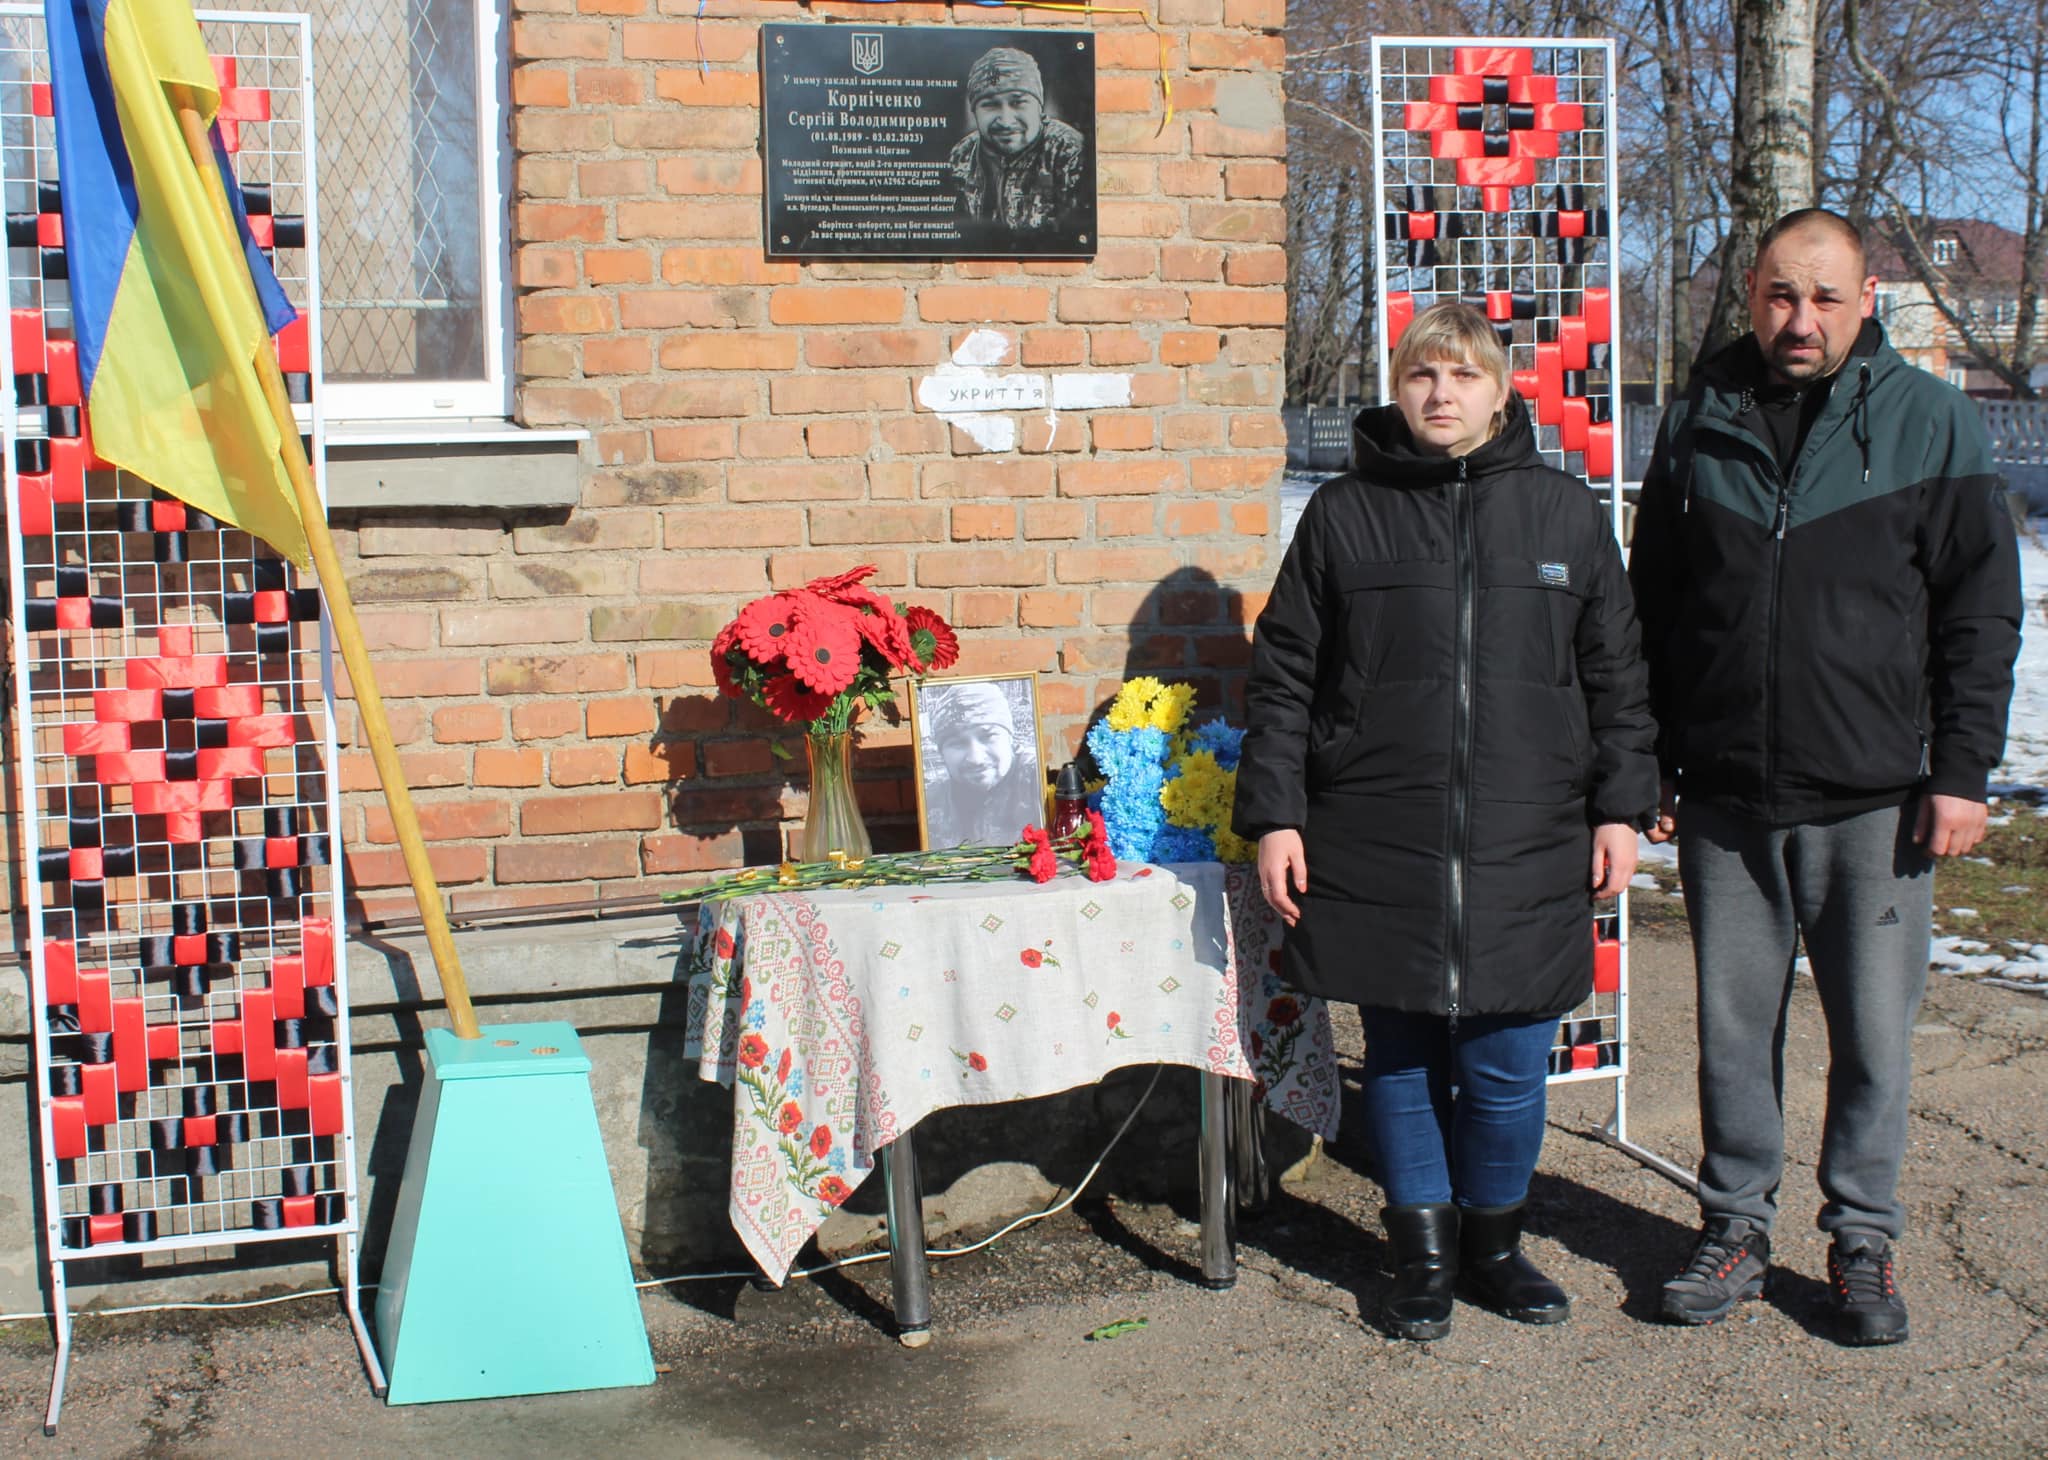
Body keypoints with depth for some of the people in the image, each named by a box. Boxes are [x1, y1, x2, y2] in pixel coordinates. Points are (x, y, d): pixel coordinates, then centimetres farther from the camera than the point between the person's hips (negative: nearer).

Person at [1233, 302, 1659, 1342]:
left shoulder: (1567, 514, 7)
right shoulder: (1343, 515, 4)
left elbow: (1616, 678, 12)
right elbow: (1282, 679, 5)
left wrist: (1622, 808, 7)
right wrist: (1274, 816, 0)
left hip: (1528, 846, 1)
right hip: (1379, 846, 0)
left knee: (1508, 1066, 5)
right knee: (1401, 1056, 9)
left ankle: (1493, 1241, 27)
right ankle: (1422, 1250, 25)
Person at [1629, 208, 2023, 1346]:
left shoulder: (1930, 421, 1)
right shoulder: (1699, 424, 7)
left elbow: (1979, 609, 1)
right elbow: (1652, 606, 12)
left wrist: (1962, 771, -4)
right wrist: (1649, 767, 8)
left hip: (1874, 799, -2)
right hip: (1725, 797, 2)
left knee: (1873, 1031, 6)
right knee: (1733, 1024, 10)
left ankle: (1862, 1238, 21)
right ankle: (1736, 1225, 24)